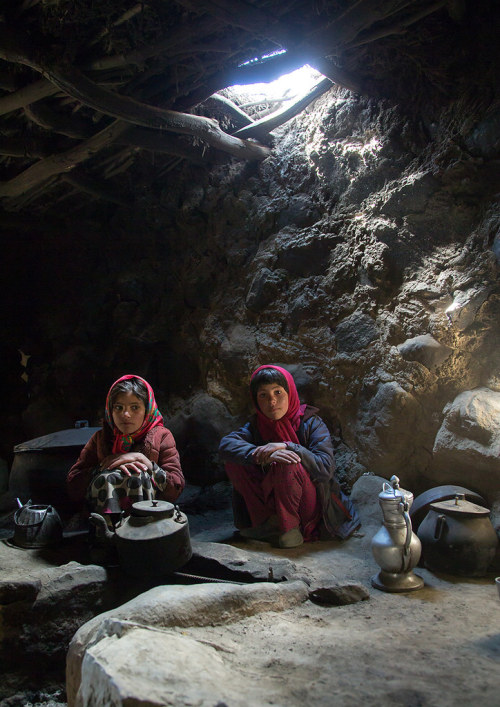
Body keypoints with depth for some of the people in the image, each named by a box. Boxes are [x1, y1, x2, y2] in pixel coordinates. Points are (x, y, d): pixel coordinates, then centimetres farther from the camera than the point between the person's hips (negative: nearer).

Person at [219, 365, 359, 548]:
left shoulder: (311, 423, -12)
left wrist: (287, 447, -32)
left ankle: (291, 526, -12)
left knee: (288, 464, -33)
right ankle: (270, 521, -7)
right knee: (234, 461, -12)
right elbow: (225, 444, -19)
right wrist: (263, 455, -36)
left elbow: (326, 469, -24)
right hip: (271, 499, 5)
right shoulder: (257, 424, -1)